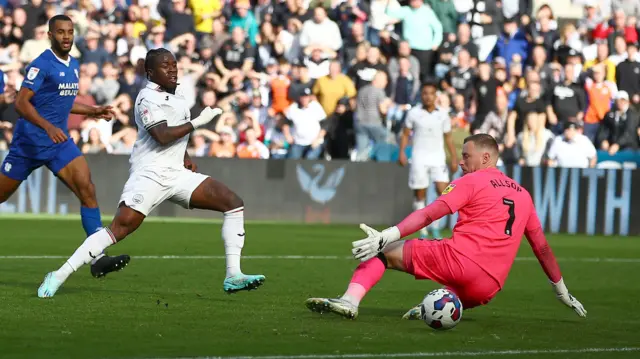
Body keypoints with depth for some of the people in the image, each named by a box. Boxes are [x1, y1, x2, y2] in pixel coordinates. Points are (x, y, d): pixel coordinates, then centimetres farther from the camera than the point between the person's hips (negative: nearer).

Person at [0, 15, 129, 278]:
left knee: (87, 190, -12)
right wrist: (48, 127, -32)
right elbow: (21, 102, -21)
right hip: (29, 142, -6)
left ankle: (98, 258, -18)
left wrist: (92, 111, 16)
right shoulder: (41, 64, -14)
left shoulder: (73, 65, 11)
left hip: (60, 142, 6)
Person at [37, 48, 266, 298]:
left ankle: (233, 277, -4)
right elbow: (162, 136, -22)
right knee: (119, 228, -20)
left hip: (177, 175, 8)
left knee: (234, 203, -2)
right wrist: (197, 122, -16)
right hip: (150, 176, -8)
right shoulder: (148, 98, -9)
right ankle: (59, 276, -15)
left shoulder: (176, 99, 17)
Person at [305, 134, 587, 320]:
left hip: (458, 259, -5)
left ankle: (351, 300, -18)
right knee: (461, 296, 39)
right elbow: (542, 247, 27)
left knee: (383, 251, 6)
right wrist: (562, 291, 36)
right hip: (488, 288, 5)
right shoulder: (523, 195, 22)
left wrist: (386, 236, -14)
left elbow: (429, 215, -7)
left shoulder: (471, 182, 5)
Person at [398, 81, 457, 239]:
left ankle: (435, 226, 3)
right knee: (419, 195, 0)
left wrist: (454, 159, 5)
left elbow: (448, 138, 11)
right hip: (419, 158, -1)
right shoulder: (413, 113, 1)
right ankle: (422, 231, 9)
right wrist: (402, 152, -9)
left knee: (444, 191, -13)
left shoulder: (443, 115, 5)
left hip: (438, 158, 1)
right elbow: (405, 134, 5)